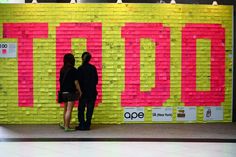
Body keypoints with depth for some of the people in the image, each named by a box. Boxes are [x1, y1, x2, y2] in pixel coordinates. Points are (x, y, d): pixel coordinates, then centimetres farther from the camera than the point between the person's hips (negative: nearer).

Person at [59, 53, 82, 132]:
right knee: (69, 110, -2)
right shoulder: (73, 70, -12)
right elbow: (76, 82, -12)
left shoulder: (62, 70, 6)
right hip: (71, 92, -7)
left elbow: (61, 81, 10)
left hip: (63, 92, 7)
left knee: (66, 109, 19)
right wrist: (79, 91, -4)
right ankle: (67, 127, 1)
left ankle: (65, 124, 29)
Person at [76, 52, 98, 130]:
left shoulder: (80, 68, -7)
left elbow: (78, 81, -5)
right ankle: (87, 125, 4)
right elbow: (96, 80, 4)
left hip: (83, 91, -2)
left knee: (81, 108, 6)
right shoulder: (93, 68, -1)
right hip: (92, 91, 2)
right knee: (90, 108, 5)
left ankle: (82, 125, 4)